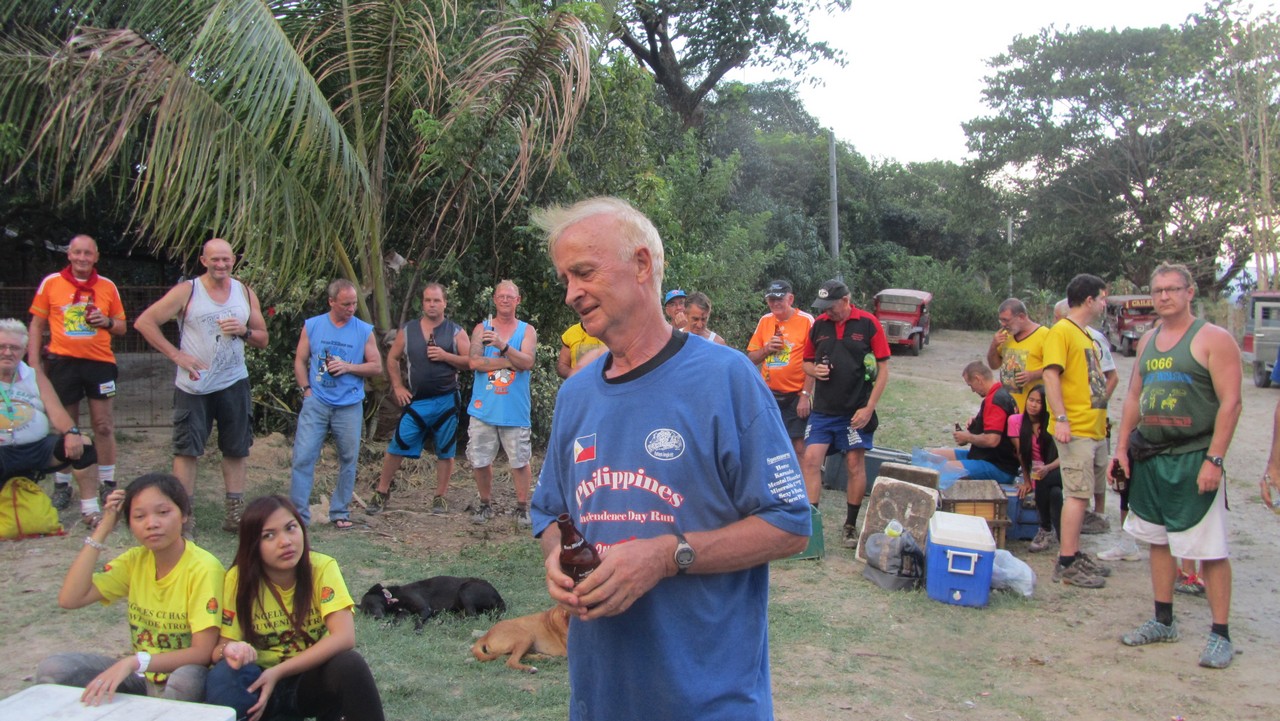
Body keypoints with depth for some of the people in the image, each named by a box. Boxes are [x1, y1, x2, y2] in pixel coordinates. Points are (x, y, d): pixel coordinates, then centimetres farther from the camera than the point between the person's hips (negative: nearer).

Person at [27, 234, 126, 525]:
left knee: (104, 426, 0)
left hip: (100, 361, 1)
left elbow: (122, 327, 14)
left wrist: (107, 321, -9)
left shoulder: (107, 287, 6)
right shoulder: (51, 283, 3)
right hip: (63, 362, 0)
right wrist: (34, 364, -1)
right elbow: (37, 325, 6)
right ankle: (62, 485, 21)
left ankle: (108, 485, 11)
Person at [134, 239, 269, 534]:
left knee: (236, 449, 7)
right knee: (187, 449, -1)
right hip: (194, 386, -3)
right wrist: (176, 355, -13)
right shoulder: (187, 291, -4)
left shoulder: (245, 293, 8)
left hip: (234, 384, 4)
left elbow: (263, 340, 12)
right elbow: (144, 322, -6)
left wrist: (244, 331, -10)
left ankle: (235, 512, 15)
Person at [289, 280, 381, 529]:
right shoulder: (312, 326, 5)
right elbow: (300, 361, 9)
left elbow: (376, 367, 3)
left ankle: (340, 512, 20)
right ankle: (298, 513, 2)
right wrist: (307, 390, -3)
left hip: (350, 406, 0)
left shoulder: (364, 331, 3)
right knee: (303, 457, -5)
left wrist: (348, 367, -11)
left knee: (348, 460, 6)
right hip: (316, 403, 0)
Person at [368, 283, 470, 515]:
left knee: (445, 451, 5)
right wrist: (398, 387, 6)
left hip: (447, 400, -1)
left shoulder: (456, 332, 1)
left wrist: (445, 356, -16)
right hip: (416, 400, 1)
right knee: (396, 447, -3)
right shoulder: (407, 330, 6)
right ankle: (382, 492, 11)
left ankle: (440, 497, 16)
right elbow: (392, 359, 15)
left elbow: (470, 362, -4)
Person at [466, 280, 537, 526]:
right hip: (484, 407, 1)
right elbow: (475, 362, -7)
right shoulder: (482, 328, 8)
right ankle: (485, 504, 24)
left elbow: (527, 362, -11)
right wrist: (510, 362, -10)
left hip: (515, 410, -1)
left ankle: (522, 507, 15)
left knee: (520, 461, 1)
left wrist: (503, 346, -26)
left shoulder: (527, 330, 6)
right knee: (480, 460, 6)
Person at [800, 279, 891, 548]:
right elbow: (807, 362, 16)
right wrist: (815, 370, -9)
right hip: (823, 409, 3)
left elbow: (883, 369, -4)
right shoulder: (819, 325, 4)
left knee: (855, 465, 5)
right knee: (811, 460, -5)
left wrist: (869, 408, -10)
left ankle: (851, 526, 19)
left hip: (856, 411, -3)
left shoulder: (868, 323, -6)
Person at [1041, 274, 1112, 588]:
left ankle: (1075, 554, 21)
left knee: (1081, 494, 13)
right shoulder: (1062, 331, -10)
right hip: (1075, 430, -9)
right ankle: (1067, 564, -4)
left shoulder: (1088, 335, 19)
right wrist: (1060, 419, -25)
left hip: (1095, 429, 9)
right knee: (1078, 495, -8)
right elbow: (1051, 375, -18)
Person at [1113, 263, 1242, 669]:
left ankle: (1220, 635, 8)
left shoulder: (1213, 339, -8)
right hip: (1149, 458, 7)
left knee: (1210, 550, -3)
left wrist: (1214, 460, -19)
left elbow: (1230, 403, -13)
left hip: (1194, 460, -7)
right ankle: (1163, 622, 25)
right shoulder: (1147, 341, 12)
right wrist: (1122, 447, 10)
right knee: (1158, 541, 14)